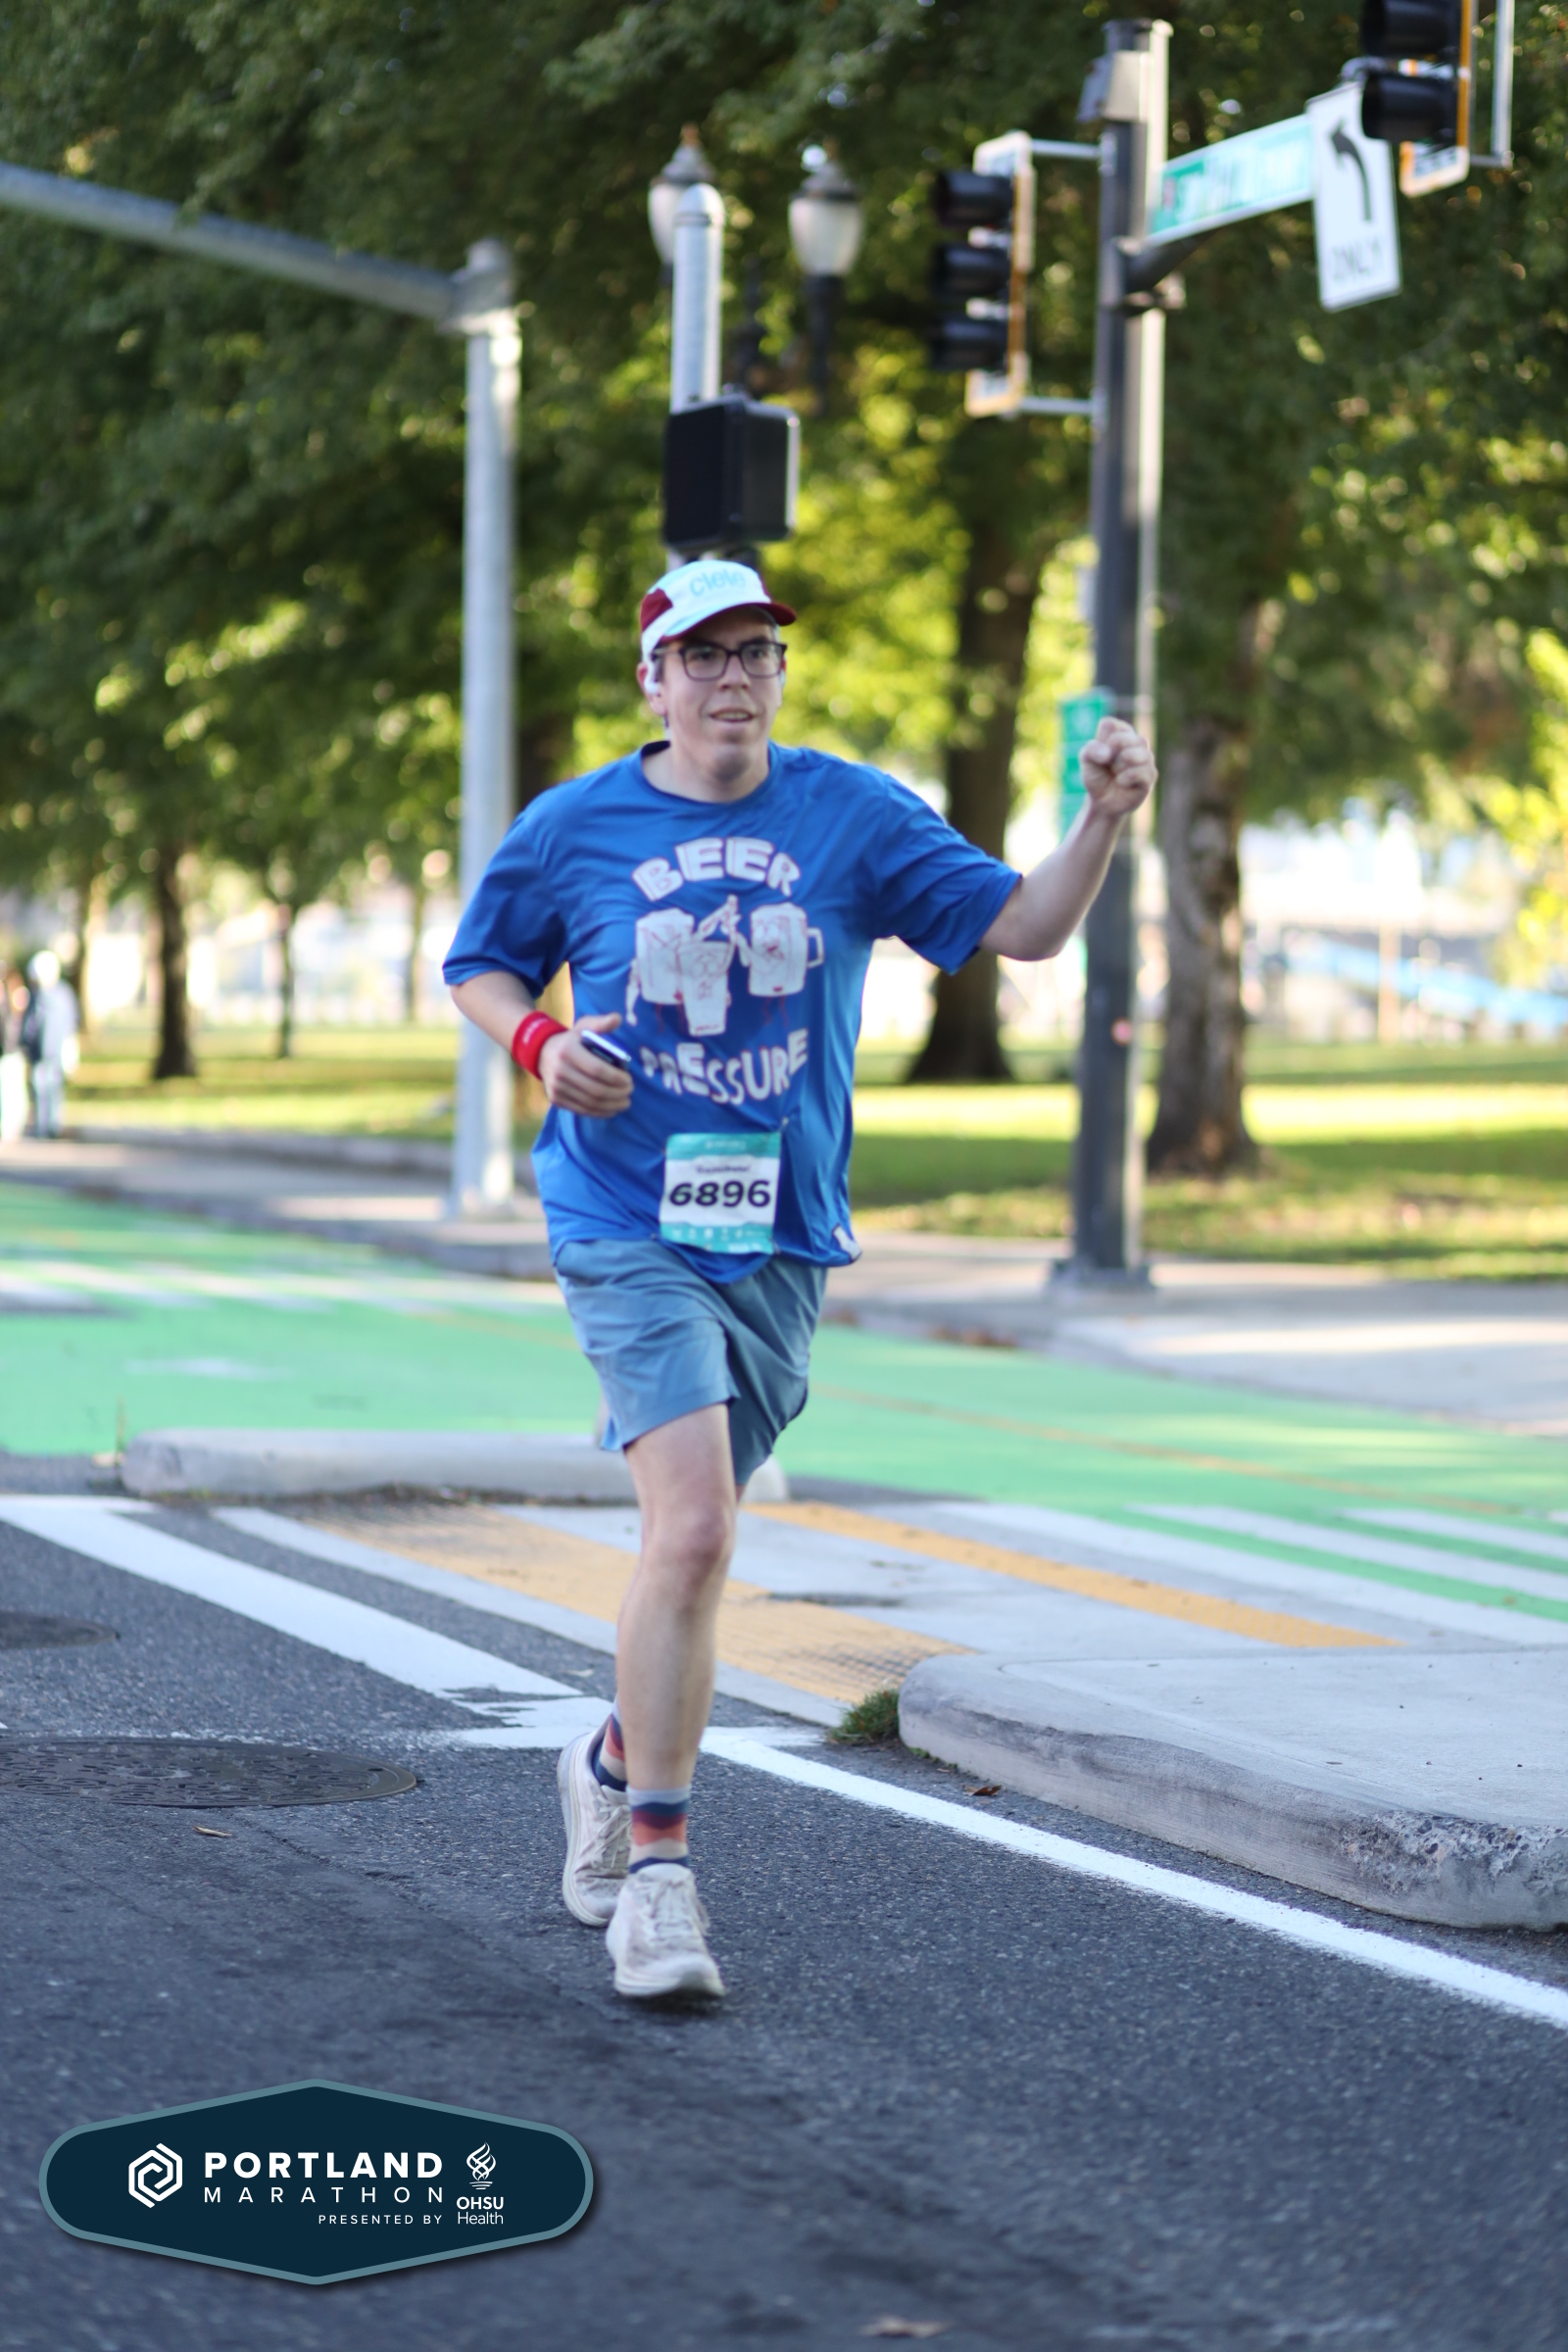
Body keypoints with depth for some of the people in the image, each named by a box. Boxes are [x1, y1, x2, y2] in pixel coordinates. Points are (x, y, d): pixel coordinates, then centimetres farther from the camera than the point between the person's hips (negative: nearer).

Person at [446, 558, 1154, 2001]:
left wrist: (1104, 821, -20)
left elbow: (1022, 927, -3)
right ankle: (657, 1872, -12)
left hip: (782, 1235, 3)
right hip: (628, 1230, -3)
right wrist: (538, 1043, -7)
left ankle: (617, 1760, 42)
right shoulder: (574, 828, 1)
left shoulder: (857, 819, 2)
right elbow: (480, 968, 14)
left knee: (694, 1540, 14)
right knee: (695, 1525, -19)